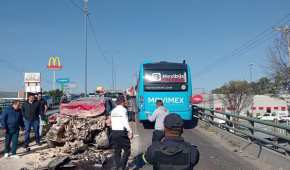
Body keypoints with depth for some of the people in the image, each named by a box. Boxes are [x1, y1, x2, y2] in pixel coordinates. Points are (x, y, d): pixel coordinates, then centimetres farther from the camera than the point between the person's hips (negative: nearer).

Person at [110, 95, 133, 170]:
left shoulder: (113, 111, 11)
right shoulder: (123, 109, -10)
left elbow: (112, 123, 13)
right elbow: (125, 122, -19)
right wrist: (130, 131, -20)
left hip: (114, 132, 7)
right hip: (122, 133, -7)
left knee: (116, 152, 14)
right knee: (127, 151, 5)